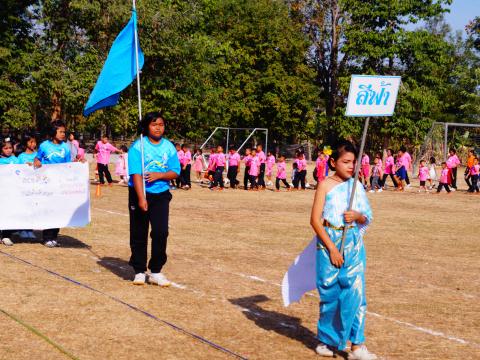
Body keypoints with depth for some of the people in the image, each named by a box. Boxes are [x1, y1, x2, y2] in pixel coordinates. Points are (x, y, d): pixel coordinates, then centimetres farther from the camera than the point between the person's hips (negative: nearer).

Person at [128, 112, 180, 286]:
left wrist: (159, 175, -15)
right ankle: (139, 271, 15)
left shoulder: (169, 147, 4)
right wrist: (141, 198, -23)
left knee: (161, 232, -7)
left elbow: (175, 172, 4)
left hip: (161, 195, 3)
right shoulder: (138, 146, -8)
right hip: (139, 194, -2)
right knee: (139, 234, 4)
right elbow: (136, 174, -15)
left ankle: (156, 272, 2)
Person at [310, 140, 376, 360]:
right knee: (330, 293, 4)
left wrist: (357, 216, -12)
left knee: (355, 292, -4)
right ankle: (327, 341, 22)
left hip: (354, 244, 3)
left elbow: (367, 219, 12)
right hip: (330, 243, -3)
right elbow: (315, 220, -8)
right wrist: (332, 248, -13)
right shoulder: (326, 185, -4)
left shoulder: (356, 185, 7)